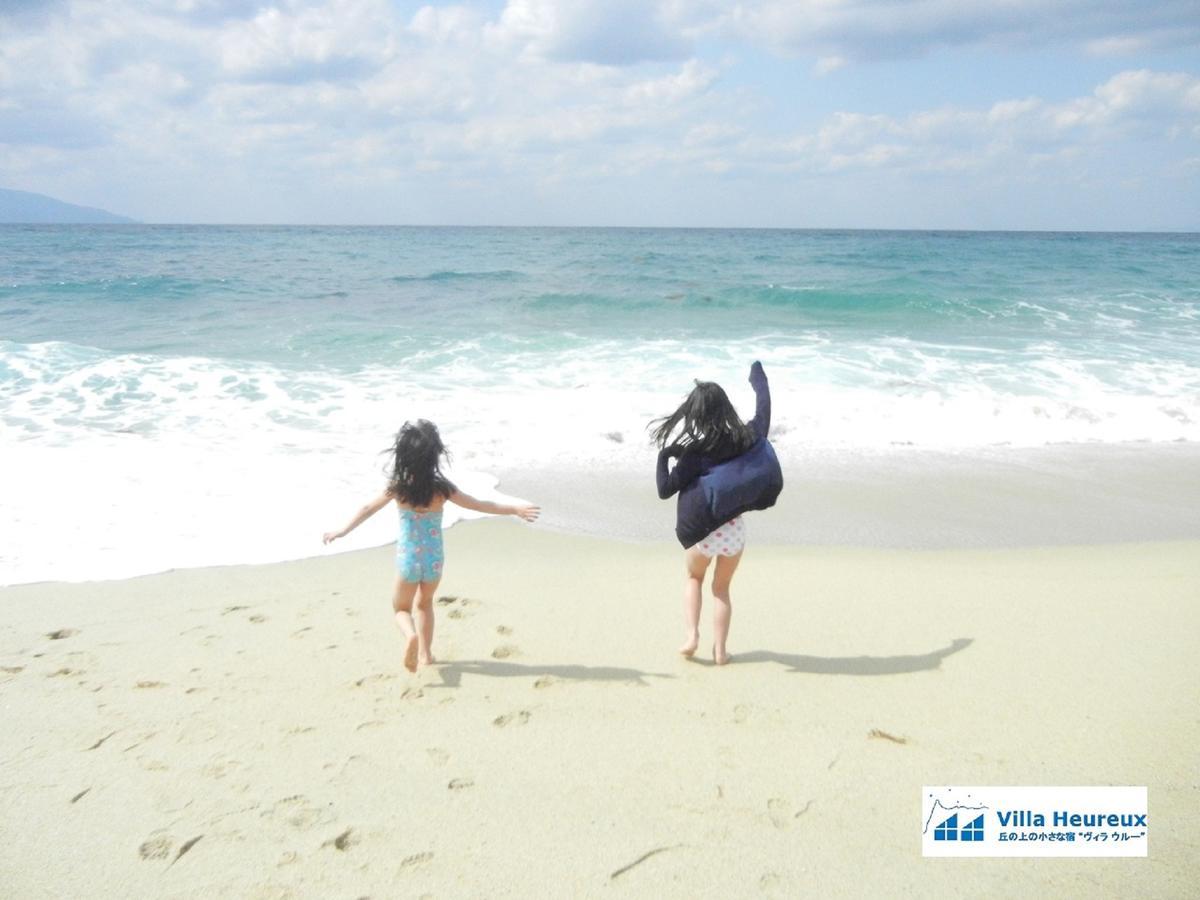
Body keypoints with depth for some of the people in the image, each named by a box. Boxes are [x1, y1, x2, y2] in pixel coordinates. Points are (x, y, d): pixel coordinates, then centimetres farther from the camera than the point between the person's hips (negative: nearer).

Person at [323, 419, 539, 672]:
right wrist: (514, 509, 4)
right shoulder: (442, 489, -14)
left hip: (407, 559, -1)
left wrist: (342, 531, 8)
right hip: (434, 559, 1)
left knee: (402, 608, 20)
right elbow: (480, 505, -7)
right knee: (425, 603, 28)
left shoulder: (397, 487, -13)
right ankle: (426, 653, 32)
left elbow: (368, 509, -3)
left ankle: (411, 635, -11)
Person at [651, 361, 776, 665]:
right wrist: (759, 380, 30)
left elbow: (664, 490, -11)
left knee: (693, 578, 27)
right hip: (733, 531, 2)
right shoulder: (745, 438, -6)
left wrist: (663, 455, -2)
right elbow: (764, 415, 15)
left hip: (702, 532, -2)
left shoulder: (693, 451, -16)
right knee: (721, 588, 23)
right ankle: (720, 650, 22)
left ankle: (691, 635, 13)